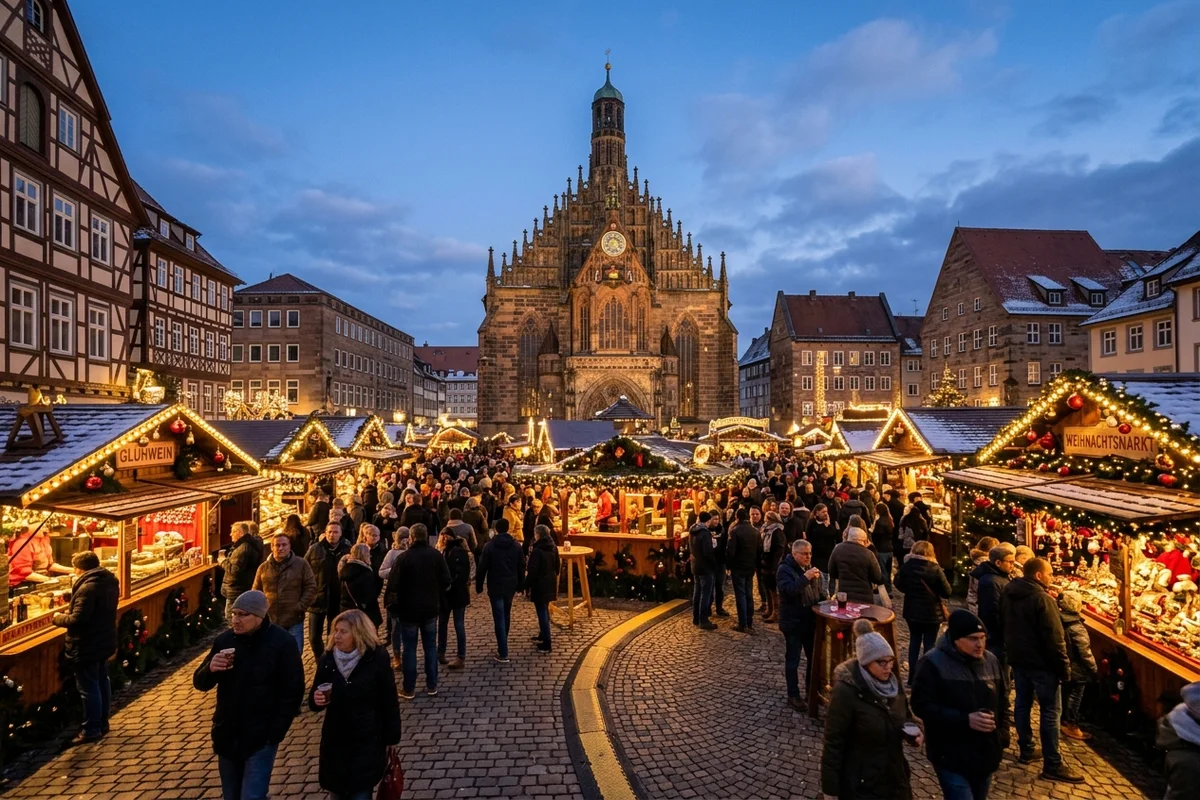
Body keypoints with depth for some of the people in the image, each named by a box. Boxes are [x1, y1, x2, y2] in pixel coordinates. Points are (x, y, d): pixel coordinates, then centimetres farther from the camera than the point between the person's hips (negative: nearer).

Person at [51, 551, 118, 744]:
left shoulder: (87, 587, -25)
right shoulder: (110, 580, 5)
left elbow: (77, 619, -27)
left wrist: (58, 619, -9)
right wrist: (77, 587, 13)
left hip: (87, 646, -10)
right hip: (104, 641, 10)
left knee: (89, 688, 2)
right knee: (102, 682, 19)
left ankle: (91, 730, 12)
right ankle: (102, 723, 31)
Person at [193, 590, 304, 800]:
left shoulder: (282, 643, -14)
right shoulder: (224, 639, -2)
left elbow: (293, 692, -11)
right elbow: (200, 683, 5)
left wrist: (275, 733, -14)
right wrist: (210, 669, -18)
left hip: (261, 738, -5)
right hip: (227, 735, 5)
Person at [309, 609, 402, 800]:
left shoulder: (377, 659, -15)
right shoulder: (327, 660, -5)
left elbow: (389, 703, -8)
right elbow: (313, 702, 6)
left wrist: (391, 739, -5)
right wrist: (316, 700, -17)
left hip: (367, 742, -4)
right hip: (335, 741, 4)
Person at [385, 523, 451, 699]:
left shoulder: (404, 557, -16)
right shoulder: (436, 555, -4)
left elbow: (393, 585, -15)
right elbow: (446, 580, 0)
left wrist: (390, 604, 1)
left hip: (408, 609, -3)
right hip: (431, 608, 3)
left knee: (409, 649, 8)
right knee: (431, 647, 12)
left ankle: (409, 689, 14)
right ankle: (432, 686, 18)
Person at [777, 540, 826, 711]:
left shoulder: (809, 567, 9)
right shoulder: (784, 569, -15)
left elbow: (819, 590, 19)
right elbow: (788, 590, -30)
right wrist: (805, 578, -35)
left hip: (811, 620, 7)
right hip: (793, 623, -7)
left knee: (814, 657, 15)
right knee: (793, 660, 2)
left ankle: (811, 691, 31)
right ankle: (793, 695, 13)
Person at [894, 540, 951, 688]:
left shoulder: (906, 566, -8)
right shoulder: (935, 569, -18)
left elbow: (899, 584, 4)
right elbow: (947, 592, -11)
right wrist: (936, 593, 7)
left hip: (912, 611, 3)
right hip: (932, 613, -3)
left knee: (914, 642, 16)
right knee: (929, 644, 8)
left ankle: (912, 677, 21)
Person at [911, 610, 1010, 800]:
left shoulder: (991, 661, 3)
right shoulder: (933, 663, -17)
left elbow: (1002, 702, 15)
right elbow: (922, 705, -18)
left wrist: (1002, 736, 6)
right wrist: (965, 720, -24)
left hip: (985, 754, 6)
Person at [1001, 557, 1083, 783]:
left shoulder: (1007, 593, 5)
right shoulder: (1041, 598, -21)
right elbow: (1054, 638, -20)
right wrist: (1064, 667, -12)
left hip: (1017, 658, 8)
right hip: (1041, 662, -8)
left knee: (1022, 703, 15)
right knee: (1050, 711, 0)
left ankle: (1026, 750, 25)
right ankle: (1052, 765, 5)